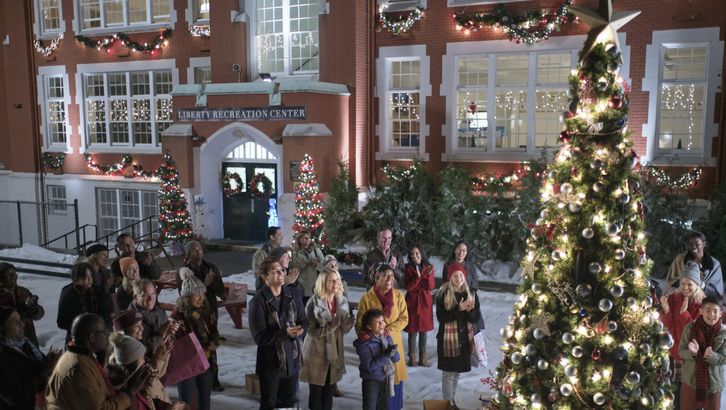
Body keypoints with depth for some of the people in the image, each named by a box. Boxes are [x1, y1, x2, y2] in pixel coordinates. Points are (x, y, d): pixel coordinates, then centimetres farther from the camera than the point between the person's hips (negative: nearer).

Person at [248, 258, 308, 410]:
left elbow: (304, 322, 3)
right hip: (270, 361, -5)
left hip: (292, 359, 5)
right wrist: (285, 333, -28)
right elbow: (259, 337, -19)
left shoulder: (291, 296, 1)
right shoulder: (258, 301, -16)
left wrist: (298, 331, -19)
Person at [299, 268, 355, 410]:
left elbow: (343, 330, 5)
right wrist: (330, 326, -31)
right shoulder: (314, 302, -15)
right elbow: (311, 331, -17)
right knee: (316, 391, 6)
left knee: (329, 391, 15)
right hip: (317, 353, -4)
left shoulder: (343, 301, 0)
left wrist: (349, 324, -17)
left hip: (335, 352, 5)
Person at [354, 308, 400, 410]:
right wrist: (385, 355, -33)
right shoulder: (364, 344, -21)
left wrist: (393, 353, -24)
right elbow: (369, 366, -26)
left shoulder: (387, 337, -3)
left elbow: (397, 358, -1)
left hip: (385, 379, 5)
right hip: (371, 382, -5)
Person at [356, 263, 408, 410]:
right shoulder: (367, 298, -12)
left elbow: (404, 318, -1)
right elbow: (360, 323, -7)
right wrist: (363, 335, -26)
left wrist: (392, 328, -18)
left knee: (395, 377, 12)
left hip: (393, 342, 3)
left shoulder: (398, 295, -4)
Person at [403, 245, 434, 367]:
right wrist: (418, 276, -25)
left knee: (424, 330, 7)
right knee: (413, 330, 0)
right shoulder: (408, 268, -3)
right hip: (412, 302, -2)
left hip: (425, 302, 2)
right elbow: (408, 287, -12)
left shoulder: (428, 267, 1)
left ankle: (423, 357, 17)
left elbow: (430, 287, -4)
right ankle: (412, 357, 10)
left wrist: (429, 275, -22)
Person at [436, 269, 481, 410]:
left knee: (457, 371, 16)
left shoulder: (471, 294, 2)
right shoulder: (443, 294, -11)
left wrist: (470, 310, -21)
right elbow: (441, 317, -17)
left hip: (465, 338, 4)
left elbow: (476, 319, 1)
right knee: (448, 372, 2)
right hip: (448, 338, -4)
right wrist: (458, 309, -26)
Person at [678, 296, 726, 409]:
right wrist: (692, 352, -29)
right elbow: (681, 350, -7)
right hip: (690, 379, 0)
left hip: (714, 382, 0)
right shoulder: (690, 327, -10)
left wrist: (710, 356, -31)